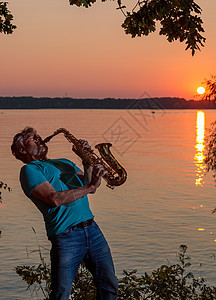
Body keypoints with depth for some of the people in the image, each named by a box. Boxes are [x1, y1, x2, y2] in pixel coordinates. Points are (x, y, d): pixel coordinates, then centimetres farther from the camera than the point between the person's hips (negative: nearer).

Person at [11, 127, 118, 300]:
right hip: (65, 237, -6)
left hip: (91, 228, 7)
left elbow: (90, 186, 16)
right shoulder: (29, 170, 0)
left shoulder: (64, 162, 25)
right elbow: (55, 199, -15)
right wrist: (90, 187, -13)